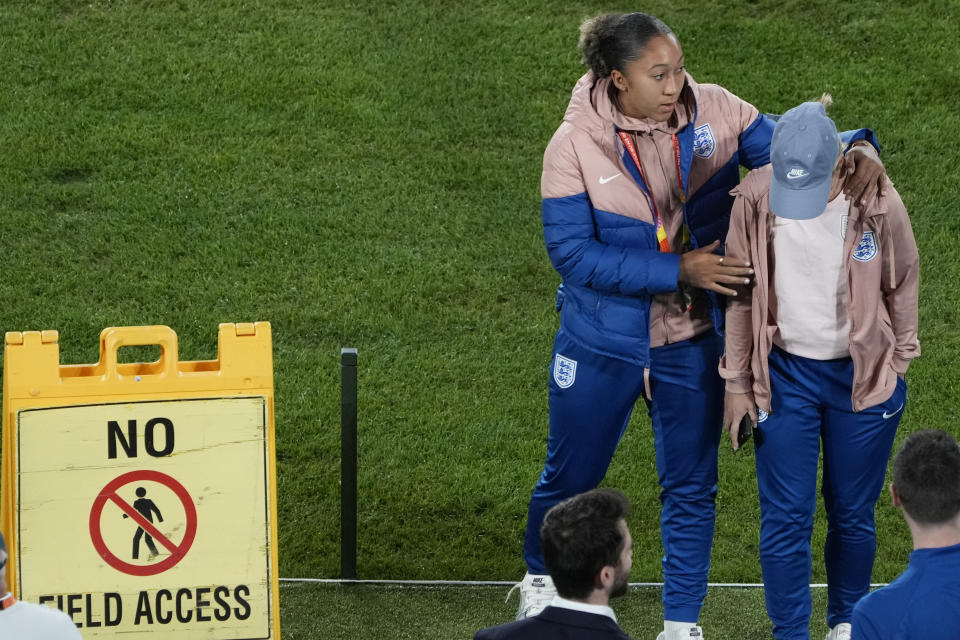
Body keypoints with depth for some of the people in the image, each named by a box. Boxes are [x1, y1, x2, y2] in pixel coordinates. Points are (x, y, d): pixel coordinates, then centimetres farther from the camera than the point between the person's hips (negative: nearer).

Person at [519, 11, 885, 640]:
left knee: (692, 487, 10)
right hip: (602, 344, -2)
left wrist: (857, 148, -26)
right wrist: (679, 270, -25)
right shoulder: (576, 144, -19)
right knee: (571, 476, 17)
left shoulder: (714, 112, -12)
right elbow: (572, 252, -21)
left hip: (692, 343, 2)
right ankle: (540, 578, 46)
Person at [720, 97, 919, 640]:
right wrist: (737, 382, 2)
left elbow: (903, 287, 0)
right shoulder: (756, 199, -15)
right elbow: (740, 294, -2)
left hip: (862, 379, 0)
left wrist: (896, 367, 8)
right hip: (786, 374, 0)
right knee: (785, 518, 0)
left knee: (853, 514, 12)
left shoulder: (877, 204, -18)